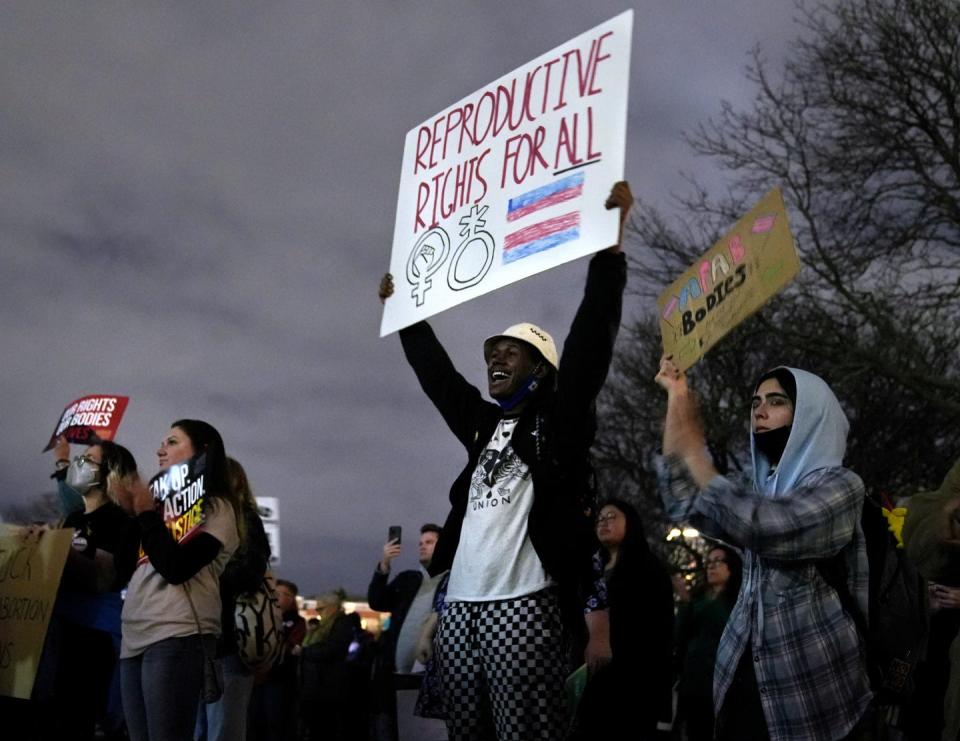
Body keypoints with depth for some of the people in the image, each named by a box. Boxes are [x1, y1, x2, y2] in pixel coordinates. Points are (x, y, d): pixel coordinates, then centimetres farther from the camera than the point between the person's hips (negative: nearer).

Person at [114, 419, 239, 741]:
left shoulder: (215, 507, -1)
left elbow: (176, 568, -14)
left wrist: (146, 512, -6)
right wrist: (128, 511, 7)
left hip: (176, 638, -7)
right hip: (134, 638, 7)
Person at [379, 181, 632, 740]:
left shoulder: (558, 423, 3)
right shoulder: (484, 426, 21)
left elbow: (591, 343, -7)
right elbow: (437, 373, 32)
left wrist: (609, 244, -14)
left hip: (522, 608, -7)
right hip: (459, 607, 7)